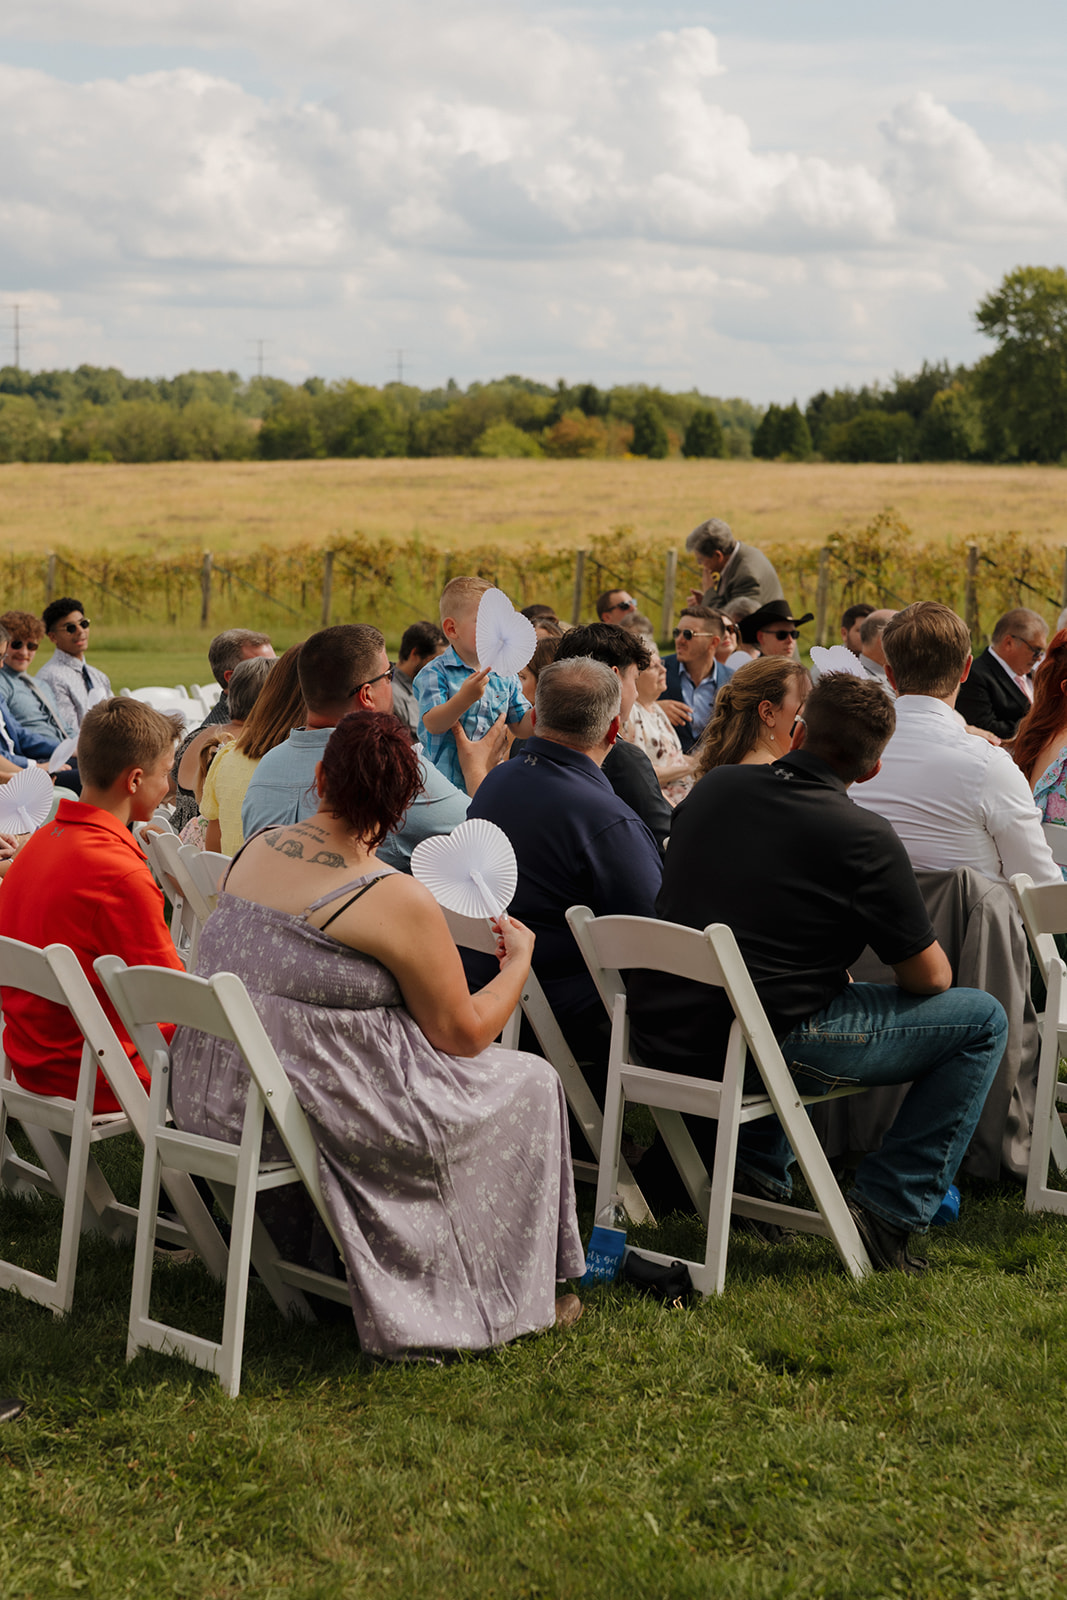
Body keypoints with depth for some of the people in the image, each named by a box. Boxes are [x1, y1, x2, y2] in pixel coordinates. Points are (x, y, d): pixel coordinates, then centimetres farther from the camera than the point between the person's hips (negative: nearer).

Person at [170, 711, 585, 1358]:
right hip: (309, 1110, -8)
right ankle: (509, 1293, 23)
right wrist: (519, 959, 8)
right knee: (529, 1083, 11)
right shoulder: (399, 901, -18)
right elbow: (465, 1033, -9)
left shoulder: (255, 850, 3)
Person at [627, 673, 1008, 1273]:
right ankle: (889, 1209, 0)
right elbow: (930, 978, -3)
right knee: (983, 1019, 5)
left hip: (658, 1033, 7)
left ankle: (757, 1166, 30)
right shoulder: (866, 839, -12)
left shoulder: (714, 787, 6)